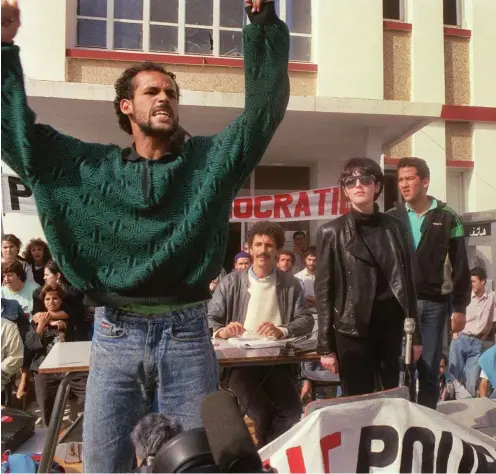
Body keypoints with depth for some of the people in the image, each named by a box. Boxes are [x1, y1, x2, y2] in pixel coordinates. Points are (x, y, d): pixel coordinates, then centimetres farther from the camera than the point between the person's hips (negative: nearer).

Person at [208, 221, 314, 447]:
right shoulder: (232, 282, 8)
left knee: (291, 412, -21)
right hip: (240, 361, -1)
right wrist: (221, 331, -21)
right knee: (262, 413, -25)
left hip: (278, 361, 2)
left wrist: (281, 331, -18)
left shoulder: (290, 284, 11)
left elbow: (306, 320, 2)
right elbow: (209, 318, 2)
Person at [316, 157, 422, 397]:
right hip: (353, 331, -2)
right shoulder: (332, 232, -1)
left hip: (393, 327, 3)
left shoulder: (395, 228, 8)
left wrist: (415, 334, 8)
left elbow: (407, 281, 10)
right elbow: (324, 290, -3)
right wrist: (326, 346, -6)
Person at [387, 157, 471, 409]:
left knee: (430, 368, 8)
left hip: (435, 303, 0)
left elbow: (460, 266, 2)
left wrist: (460, 306, -1)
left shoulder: (447, 218, 1)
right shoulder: (391, 218, 4)